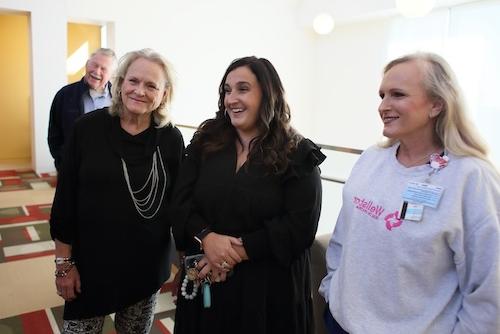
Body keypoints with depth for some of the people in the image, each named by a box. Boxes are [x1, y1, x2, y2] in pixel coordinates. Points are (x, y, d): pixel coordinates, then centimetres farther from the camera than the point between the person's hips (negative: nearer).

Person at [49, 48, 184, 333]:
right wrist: (64, 262, -3)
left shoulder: (171, 139, -6)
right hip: (91, 263, -1)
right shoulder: (88, 128, -9)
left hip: (148, 267, 1)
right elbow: (66, 197, -4)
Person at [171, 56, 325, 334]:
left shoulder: (298, 156, -7)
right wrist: (207, 237, -19)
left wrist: (238, 251, -19)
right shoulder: (204, 142, 3)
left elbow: (300, 226, -14)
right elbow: (181, 203, -1)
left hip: (269, 287, -3)